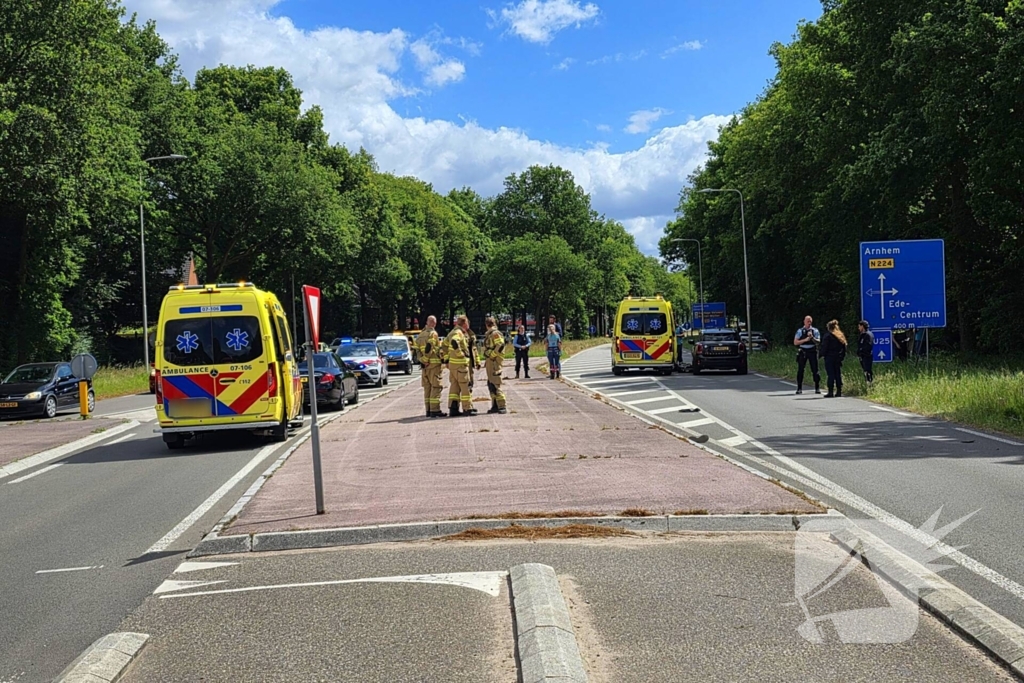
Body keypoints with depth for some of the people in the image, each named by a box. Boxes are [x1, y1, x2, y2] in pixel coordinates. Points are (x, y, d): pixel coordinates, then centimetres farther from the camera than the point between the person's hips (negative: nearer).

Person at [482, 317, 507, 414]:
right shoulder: (489, 334, 19)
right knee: (491, 384, 12)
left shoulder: (495, 334, -11)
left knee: (495, 384, -12)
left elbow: (500, 345, -23)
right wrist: (486, 361, 20)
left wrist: (491, 355, -19)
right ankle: (495, 406, 17)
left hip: (494, 362, -10)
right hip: (490, 362, 10)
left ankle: (501, 406, -12)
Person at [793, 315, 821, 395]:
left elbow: (818, 341, -5)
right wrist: (805, 340, -12)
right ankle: (799, 388, 8)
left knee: (815, 370, -2)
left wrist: (812, 338, -24)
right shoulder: (800, 331, 6)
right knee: (800, 370, 0)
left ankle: (817, 388, 5)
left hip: (812, 352, -1)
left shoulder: (815, 330, 6)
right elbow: (795, 342, -1)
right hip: (802, 352, 1)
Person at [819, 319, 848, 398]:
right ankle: (839, 391, 9)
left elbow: (824, 346, -12)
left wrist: (823, 355, -1)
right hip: (838, 358, 6)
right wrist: (842, 356, 17)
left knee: (831, 374, -5)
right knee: (838, 374, 9)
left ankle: (830, 392, -7)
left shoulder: (828, 335, -8)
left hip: (829, 357, -6)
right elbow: (844, 347, 14)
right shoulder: (841, 335, 11)